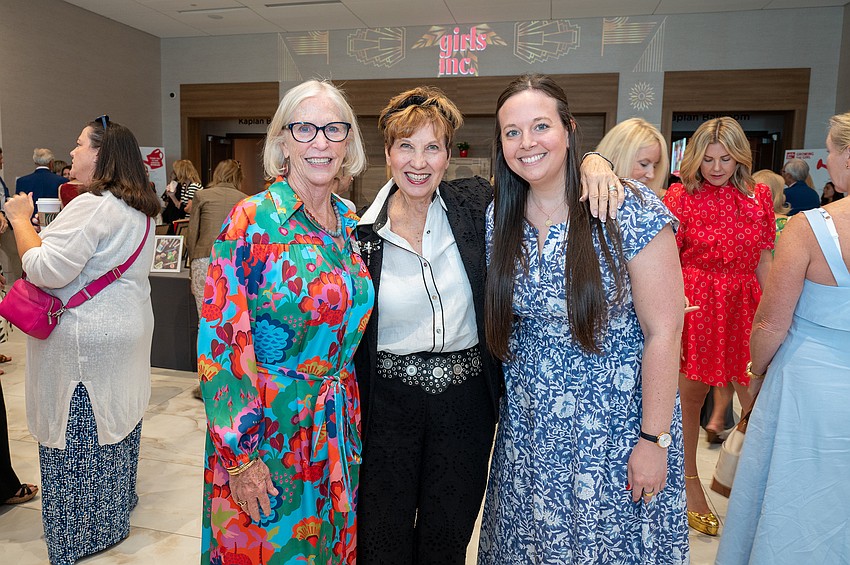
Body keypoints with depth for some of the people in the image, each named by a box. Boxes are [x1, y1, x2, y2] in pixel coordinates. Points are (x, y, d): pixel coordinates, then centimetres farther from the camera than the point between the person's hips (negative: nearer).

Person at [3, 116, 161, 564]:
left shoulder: (91, 207, -20)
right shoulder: (140, 210, 11)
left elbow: (47, 270, -23)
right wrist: (40, 227, 17)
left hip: (84, 341, -9)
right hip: (126, 329, 9)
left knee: (78, 435, 3)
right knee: (114, 421, 19)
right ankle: (117, 507, 35)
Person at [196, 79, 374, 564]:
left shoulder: (348, 220, 3)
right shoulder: (252, 221, -15)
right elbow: (221, 342, -17)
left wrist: (350, 418, 13)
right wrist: (241, 456, -17)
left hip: (338, 426, 5)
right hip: (267, 425, -5)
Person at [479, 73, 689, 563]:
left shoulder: (630, 210, -15)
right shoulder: (498, 219, -1)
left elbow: (663, 331, -15)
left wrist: (654, 439, -14)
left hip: (618, 426, -3)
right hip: (529, 430, 4)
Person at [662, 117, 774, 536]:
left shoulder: (758, 197, 7)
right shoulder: (681, 195, -2)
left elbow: (763, 261, 11)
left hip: (742, 306, 3)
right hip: (695, 304, -3)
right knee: (690, 394, 5)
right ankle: (689, 481, 24)